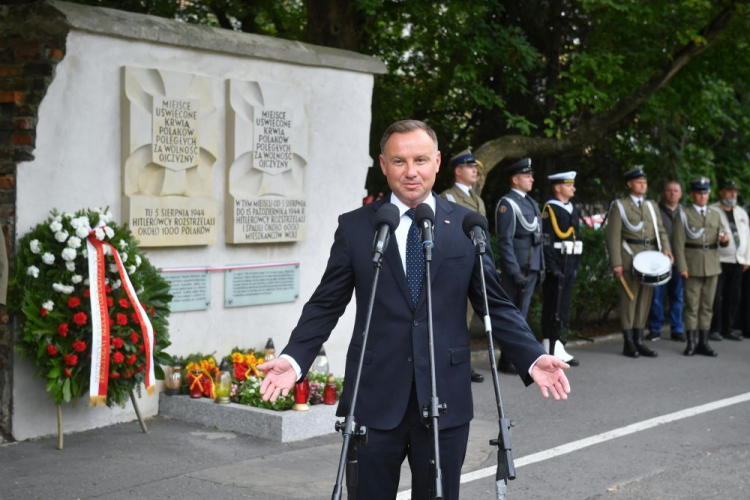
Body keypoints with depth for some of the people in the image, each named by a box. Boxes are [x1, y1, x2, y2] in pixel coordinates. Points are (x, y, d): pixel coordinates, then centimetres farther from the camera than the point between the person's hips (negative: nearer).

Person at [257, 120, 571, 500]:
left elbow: (496, 306, 6)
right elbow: (326, 305, 4)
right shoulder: (354, 227, 2)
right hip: (374, 400, 0)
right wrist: (293, 358, -9)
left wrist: (533, 358, -7)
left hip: (444, 400, 1)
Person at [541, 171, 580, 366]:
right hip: (556, 265, -8)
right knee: (553, 307, -5)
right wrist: (553, 268, -20)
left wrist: (576, 265, 14)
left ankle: (555, 346, 19)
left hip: (570, 265, 8)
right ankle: (550, 348, -1)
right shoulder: (550, 209, -10)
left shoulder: (573, 209, 16)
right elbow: (546, 241, -16)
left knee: (563, 307, 12)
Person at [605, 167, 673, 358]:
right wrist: (616, 263, -13)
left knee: (645, 299, 5)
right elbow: (613, 236, -5)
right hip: (630, 257, -5)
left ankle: (639, 341, 11)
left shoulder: (652, 206, 18)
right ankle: (628, 342, 0)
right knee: (629, 298, -4)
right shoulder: (619, 206, 1)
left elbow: (660, 230, 15)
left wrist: (666, 248, -6)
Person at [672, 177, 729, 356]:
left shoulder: (715, 214, 13)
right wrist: (682, 267, -14)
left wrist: (724, 239, -10)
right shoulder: (684, 214, -1)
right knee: (691, 305, -2)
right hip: (693, 266, -4)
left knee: (707, 305, 6)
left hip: (712, 266, 4)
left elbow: (721, 240, 15)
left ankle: (703, 342, 11)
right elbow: (678, 242, -6)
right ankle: (691, 343, 2)